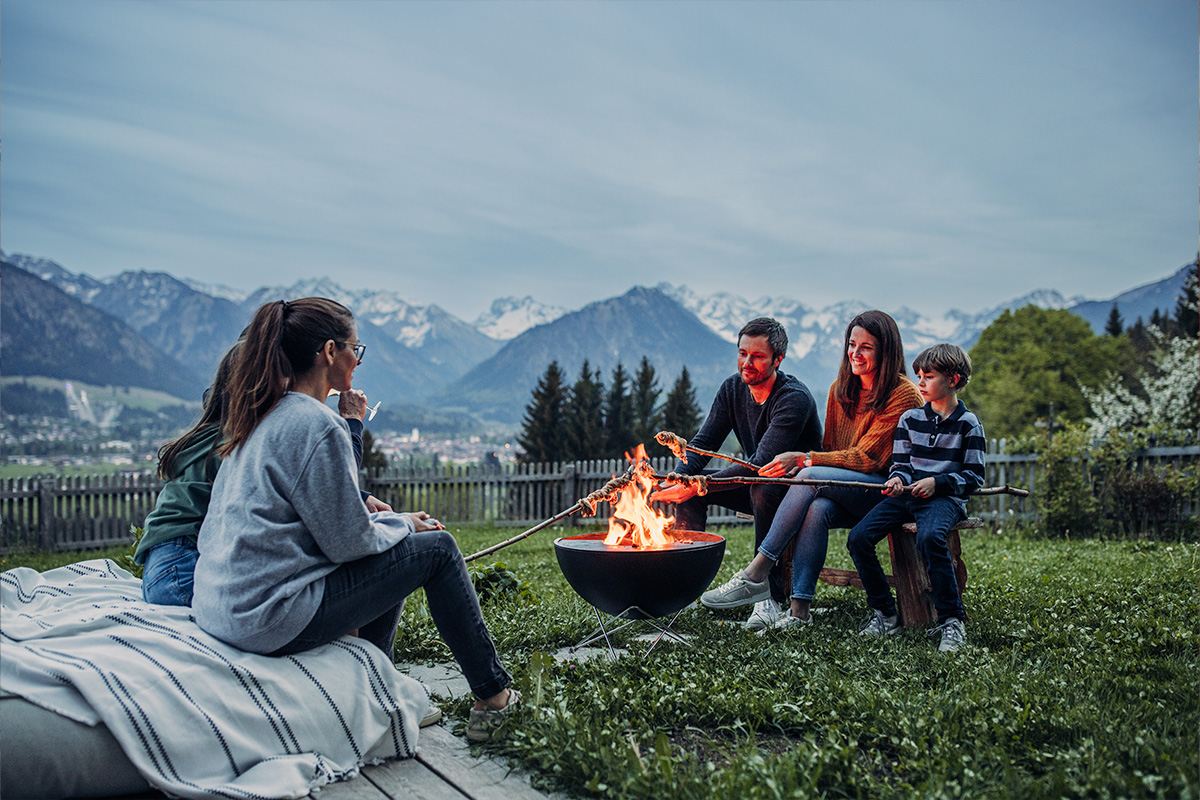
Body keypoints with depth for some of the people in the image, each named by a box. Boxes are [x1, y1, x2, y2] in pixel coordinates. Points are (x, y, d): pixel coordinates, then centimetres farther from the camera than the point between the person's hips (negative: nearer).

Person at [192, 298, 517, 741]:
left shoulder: (261, 417, 12)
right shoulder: (317, 425, -17)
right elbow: (348, 543, -15)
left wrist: (384, 518, 13)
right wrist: (403, 524, 3)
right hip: (270, 619, -9)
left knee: (387, 543, 21)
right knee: (436, 547, -1)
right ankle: (493, 696, 10)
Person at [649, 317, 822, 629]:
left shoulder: (795, 399, -25)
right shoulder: (732, 389, -3)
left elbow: (760, 464, -33)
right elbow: (702, 444, -5)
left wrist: (696, 486, -38)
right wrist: (677, 480, -26)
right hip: (756, 486, 7)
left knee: (763, 486, -38)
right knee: (687, 484, -11)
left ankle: (770, 596, -30)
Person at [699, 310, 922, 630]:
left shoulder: (903, 394, -10)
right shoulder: (840, 389, 10)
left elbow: (866, 457, -16)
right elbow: (829, 448, 14)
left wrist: (802, 459, -24)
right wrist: (800, 465, -8)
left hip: (889, 490, -5)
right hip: (844, 494, 5)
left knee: (811, 477, -31)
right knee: (816, 508, -32)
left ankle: (755, 576, -30)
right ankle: (799, 610, -34)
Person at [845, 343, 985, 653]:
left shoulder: (968, 424, 3)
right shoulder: (909, 419, 14)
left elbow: (975, 476, 1)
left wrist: (937, 482, -14)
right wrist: (897, 479, -8)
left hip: (946, 499, -5)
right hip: (907, 495, 5)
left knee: (930, 537, -38)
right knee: (858, 538, -17)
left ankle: (951, 620, -24)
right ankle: (885, 614, -3)